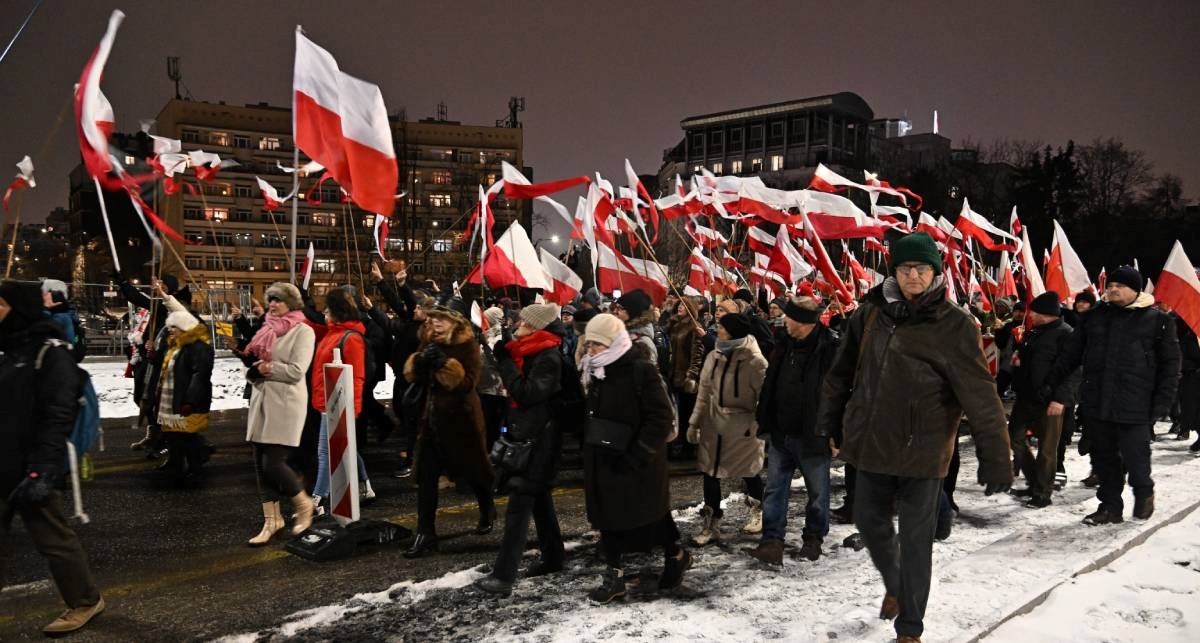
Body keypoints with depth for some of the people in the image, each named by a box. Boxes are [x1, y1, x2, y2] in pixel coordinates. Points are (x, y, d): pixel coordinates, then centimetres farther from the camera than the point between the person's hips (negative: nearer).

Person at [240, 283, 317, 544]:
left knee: (273, 463, -10)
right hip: (261, 401, 7)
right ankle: (271, 520, 17)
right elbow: (254, 363, 17)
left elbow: (296, 371, -16)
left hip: (286, 404, -7)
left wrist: (267, 368, -9)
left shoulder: (303, 331, -6)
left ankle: (303, 504, 15)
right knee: (261, 464, 7)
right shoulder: (267, 329, 15)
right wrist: (252, 364, -5)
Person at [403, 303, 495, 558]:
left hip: (460, 416, -5)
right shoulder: (429, 341, 8)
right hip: (431, 415, 5)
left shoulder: (467, 344, -10)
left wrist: (444, 363, -28)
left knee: (472, 469, 13)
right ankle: (425, 534, 3)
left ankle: (487, 511, 39)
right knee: (426, 475, -2)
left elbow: (468, 381, -18)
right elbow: (412, 375, 6)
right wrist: (420, 360, -14)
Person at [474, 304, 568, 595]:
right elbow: (517, 392, 14)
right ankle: (553, 556, 29)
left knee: (519, 504, -11)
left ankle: (503, 575, -10)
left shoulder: (549, 358, -17)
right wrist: (504, 356, 3)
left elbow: (527, 394, -24)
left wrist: (505, 362, -19)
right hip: (525, 434, 10)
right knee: (539, 497, 17)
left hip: (537, 439, -10)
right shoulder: (529, 352, 10)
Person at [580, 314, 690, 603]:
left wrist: (635, 455, -22)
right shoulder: (595, 370, 7)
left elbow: (661, 419, -19)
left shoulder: (641, 370, -17)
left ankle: (676, 556, 34)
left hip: (636, 461, -7)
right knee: (607, 514, 9)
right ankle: (613, 576, 19)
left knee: (651, 513, 9)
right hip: (603, 459, 7)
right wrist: (589, 446, 8)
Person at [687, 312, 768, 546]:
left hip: (743, 427, -5)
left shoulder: (754, 361, -16)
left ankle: (758, 512, 40)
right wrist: (694, 422, 8)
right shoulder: (714, 356, 1)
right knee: (710, 472, 7)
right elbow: (704, 392, 7)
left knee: (749, 472, 12)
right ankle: (711, 524, 20)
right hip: (714, 423, 5)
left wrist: (758, 425, -15)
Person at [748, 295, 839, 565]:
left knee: (817, 491, 12)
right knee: (775, 489, 7)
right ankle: (772, 540, 14)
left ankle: (814, 537, 29)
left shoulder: (830, 348, -16)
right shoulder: (784, 345, 6)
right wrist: (762, 420, 13)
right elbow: (769, 385, 14)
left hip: (812, 436, -6)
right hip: (781, 433, 6)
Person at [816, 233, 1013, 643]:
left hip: (922, 452, -4)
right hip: (872, 445, 4)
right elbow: (843, 371, 11)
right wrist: (828, 420, 18)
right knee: (869, 520, 18)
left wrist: (996, 458, -17)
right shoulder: (871, 313, 0)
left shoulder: (954, 325, -11)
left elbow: (980, 395, -14)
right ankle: (894, 585, 47)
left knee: (915, 541, 6)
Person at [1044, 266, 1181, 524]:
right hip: (1096, 405, 4)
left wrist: (1162, 403, -9)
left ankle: (1143, 494, 30)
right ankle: (1110, 506, 24)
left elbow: (1170, 365, -1)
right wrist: (1051, 384, 9)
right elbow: (1071, 354, 14)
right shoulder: (1095, 317, 10)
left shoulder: (1158, 320, 0)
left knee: (1136, 459, 0)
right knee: (1104, 459, 11)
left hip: (1135, 407, -4)